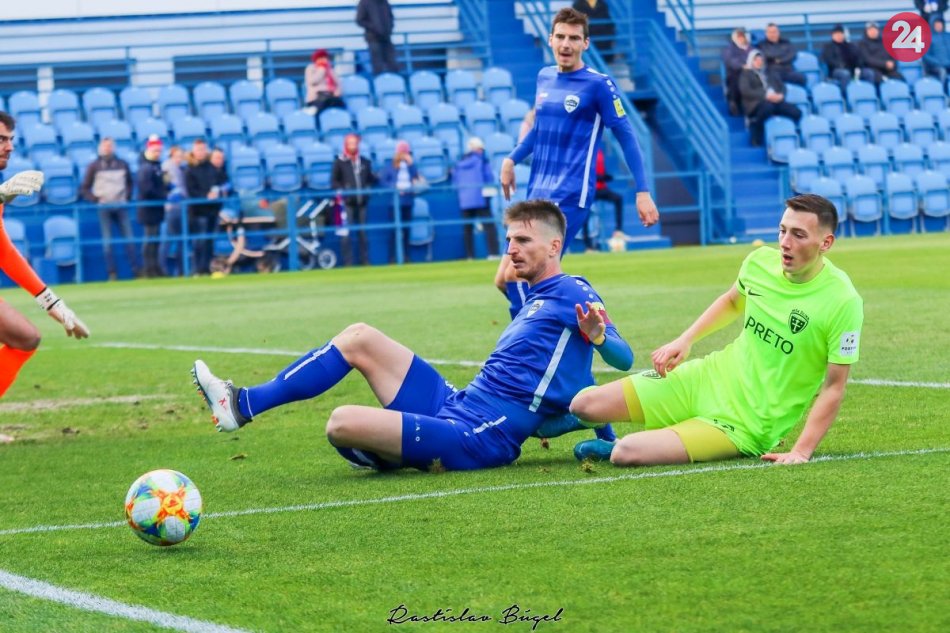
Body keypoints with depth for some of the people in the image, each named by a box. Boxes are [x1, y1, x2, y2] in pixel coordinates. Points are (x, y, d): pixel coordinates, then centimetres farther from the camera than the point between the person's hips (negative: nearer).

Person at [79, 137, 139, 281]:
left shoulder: (122, 164, 9)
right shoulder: (94, 166, 2)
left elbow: (130, 182, 22)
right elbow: (84, 189, 4)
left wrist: (127, 196, 7)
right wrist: (96, 199, -9)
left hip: (120, 206, 2)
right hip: (104, 208, -2)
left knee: (129, 239, -1)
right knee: (107, 241, -2)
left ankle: (136, 271, 1)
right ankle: (112, 273, -1)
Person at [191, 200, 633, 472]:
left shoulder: (572, 293, -6)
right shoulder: (536, 298, 21)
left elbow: (623, 359, -18)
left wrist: (598, 334, -38)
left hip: (478, 437, -10)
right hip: (454, 404, 10)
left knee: (342, 424, -26)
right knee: (359, 339, 9)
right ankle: (244, 404, 8)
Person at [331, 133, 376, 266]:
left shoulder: (365, 161, 14)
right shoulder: (339, 162, 2)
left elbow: (370, 179, 20)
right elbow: (334, 180, 1)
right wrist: (339, 190, -13)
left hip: (362, 201, 4)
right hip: (347, 202, -4)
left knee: (362, 232, 7)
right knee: (346, 232, -8)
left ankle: (365, 261, 12)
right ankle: (348, 262, -5)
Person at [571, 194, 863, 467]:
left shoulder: (843, 301, -21)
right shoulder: (760, 260, -5)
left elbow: (833, 388, -16)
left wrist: (801, 451, -23)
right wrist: (685, 339, 8)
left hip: (745, 426, -6)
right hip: (712, 378, 6)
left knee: (626, 453, -25)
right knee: (584, 405, 2)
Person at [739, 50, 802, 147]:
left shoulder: (770, 73, 29)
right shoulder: (746, 74, 11)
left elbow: (782, 86, 21)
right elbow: (745, 91, -6)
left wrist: (781, 95, -5)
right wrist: (765, 95, -17)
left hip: (776, 101, 5)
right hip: (757, 103, -5)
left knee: (796, 113, -19)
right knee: (767, 107, -41)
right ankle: (757, 143, -30)